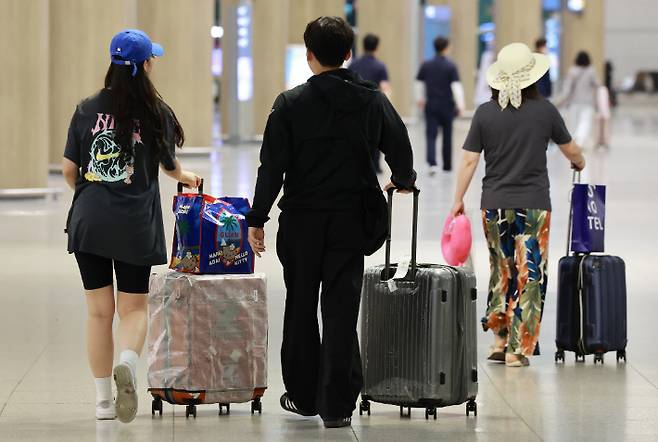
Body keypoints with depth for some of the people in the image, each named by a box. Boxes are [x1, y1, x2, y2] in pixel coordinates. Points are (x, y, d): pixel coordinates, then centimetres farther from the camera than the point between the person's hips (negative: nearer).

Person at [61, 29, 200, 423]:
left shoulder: (87, 109, 1)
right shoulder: (157, 113, -5)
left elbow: (69, 169, 3)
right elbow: (169, 164, 9)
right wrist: (187, 177, 32)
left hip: (89, 222, 2)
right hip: (136, 225, -2)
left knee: (99, 310, 9)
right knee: (134, 308, 8)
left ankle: (103, 400, 12)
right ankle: (128, 363, -23)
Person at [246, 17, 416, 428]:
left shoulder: (291, 103, -7)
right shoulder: (374, 101, 0)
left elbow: (272, 167, -9)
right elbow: (401, 151, 7)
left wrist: (257, 219, -2)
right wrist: (403, 181, 30)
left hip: (301, 221, -1)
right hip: (350, 221, 1)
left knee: (301, 308, 12)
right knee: (342, 310, 2)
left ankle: (303, 394, 20)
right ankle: (337, 405, -2)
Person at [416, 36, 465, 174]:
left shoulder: (426, 65, 1)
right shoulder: (450, 66, -9)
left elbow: (419, 84, 10)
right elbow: (456, 86, -15)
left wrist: (421, 99, 26)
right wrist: (460, 105, -15)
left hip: (431, 105, 1)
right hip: (447, 106, -1)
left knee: (431, 135, -2)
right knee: (447, 136, 13)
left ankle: (432, 163, -22)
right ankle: (447, 165, 23)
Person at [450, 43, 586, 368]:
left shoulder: (485, 113, -2)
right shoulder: (544, 110, -4)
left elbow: (469, 161, -2)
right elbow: (570, 149, 9)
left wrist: (458, 201, 7)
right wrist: (579, 162, 32)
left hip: (494, 206, 2)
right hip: (533, 206, -2)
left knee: (502, 272, 18)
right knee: (529, 275, 2)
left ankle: (499, 340, 19)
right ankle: (518, 349, 0)